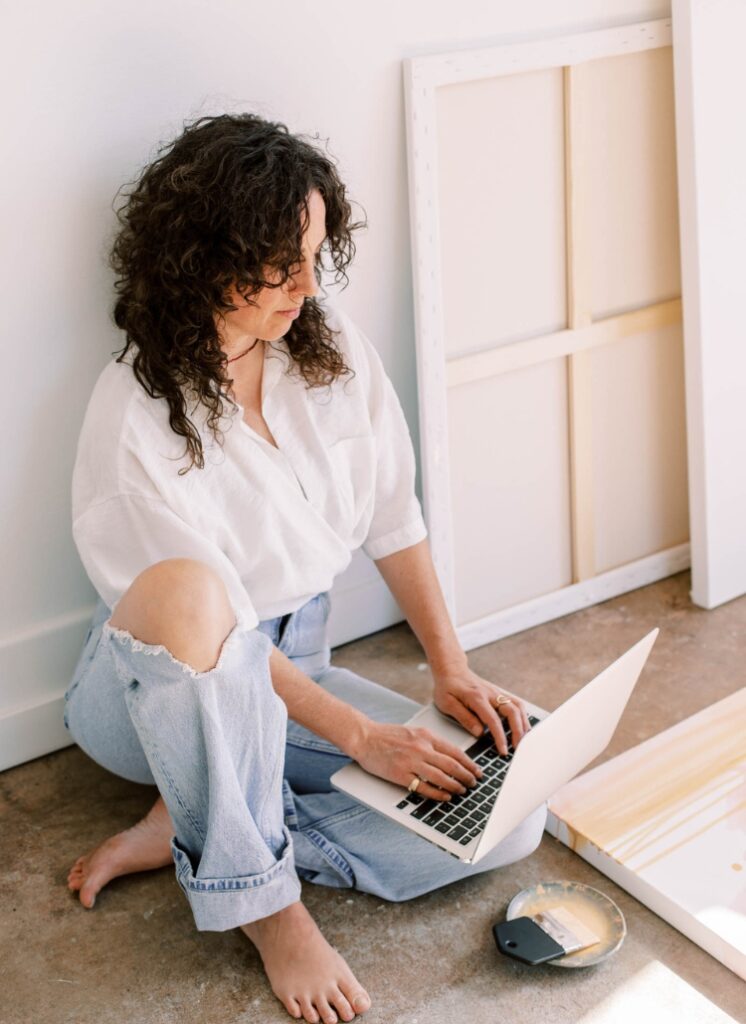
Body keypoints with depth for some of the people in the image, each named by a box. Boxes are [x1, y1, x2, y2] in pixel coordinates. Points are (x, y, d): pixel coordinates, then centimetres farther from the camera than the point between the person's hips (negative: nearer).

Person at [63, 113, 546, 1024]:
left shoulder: (332, 347, -4)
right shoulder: (136, 418, -21)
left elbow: (392, 517, 3)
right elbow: (203, 609, -21)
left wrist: (451, 671, -4)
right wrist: (359, 734, -22)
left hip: (289, 674, 5)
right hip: (157, 691, -5)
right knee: (184, 591, -42)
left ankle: (195, 831, -9)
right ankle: (263, 899, -23)